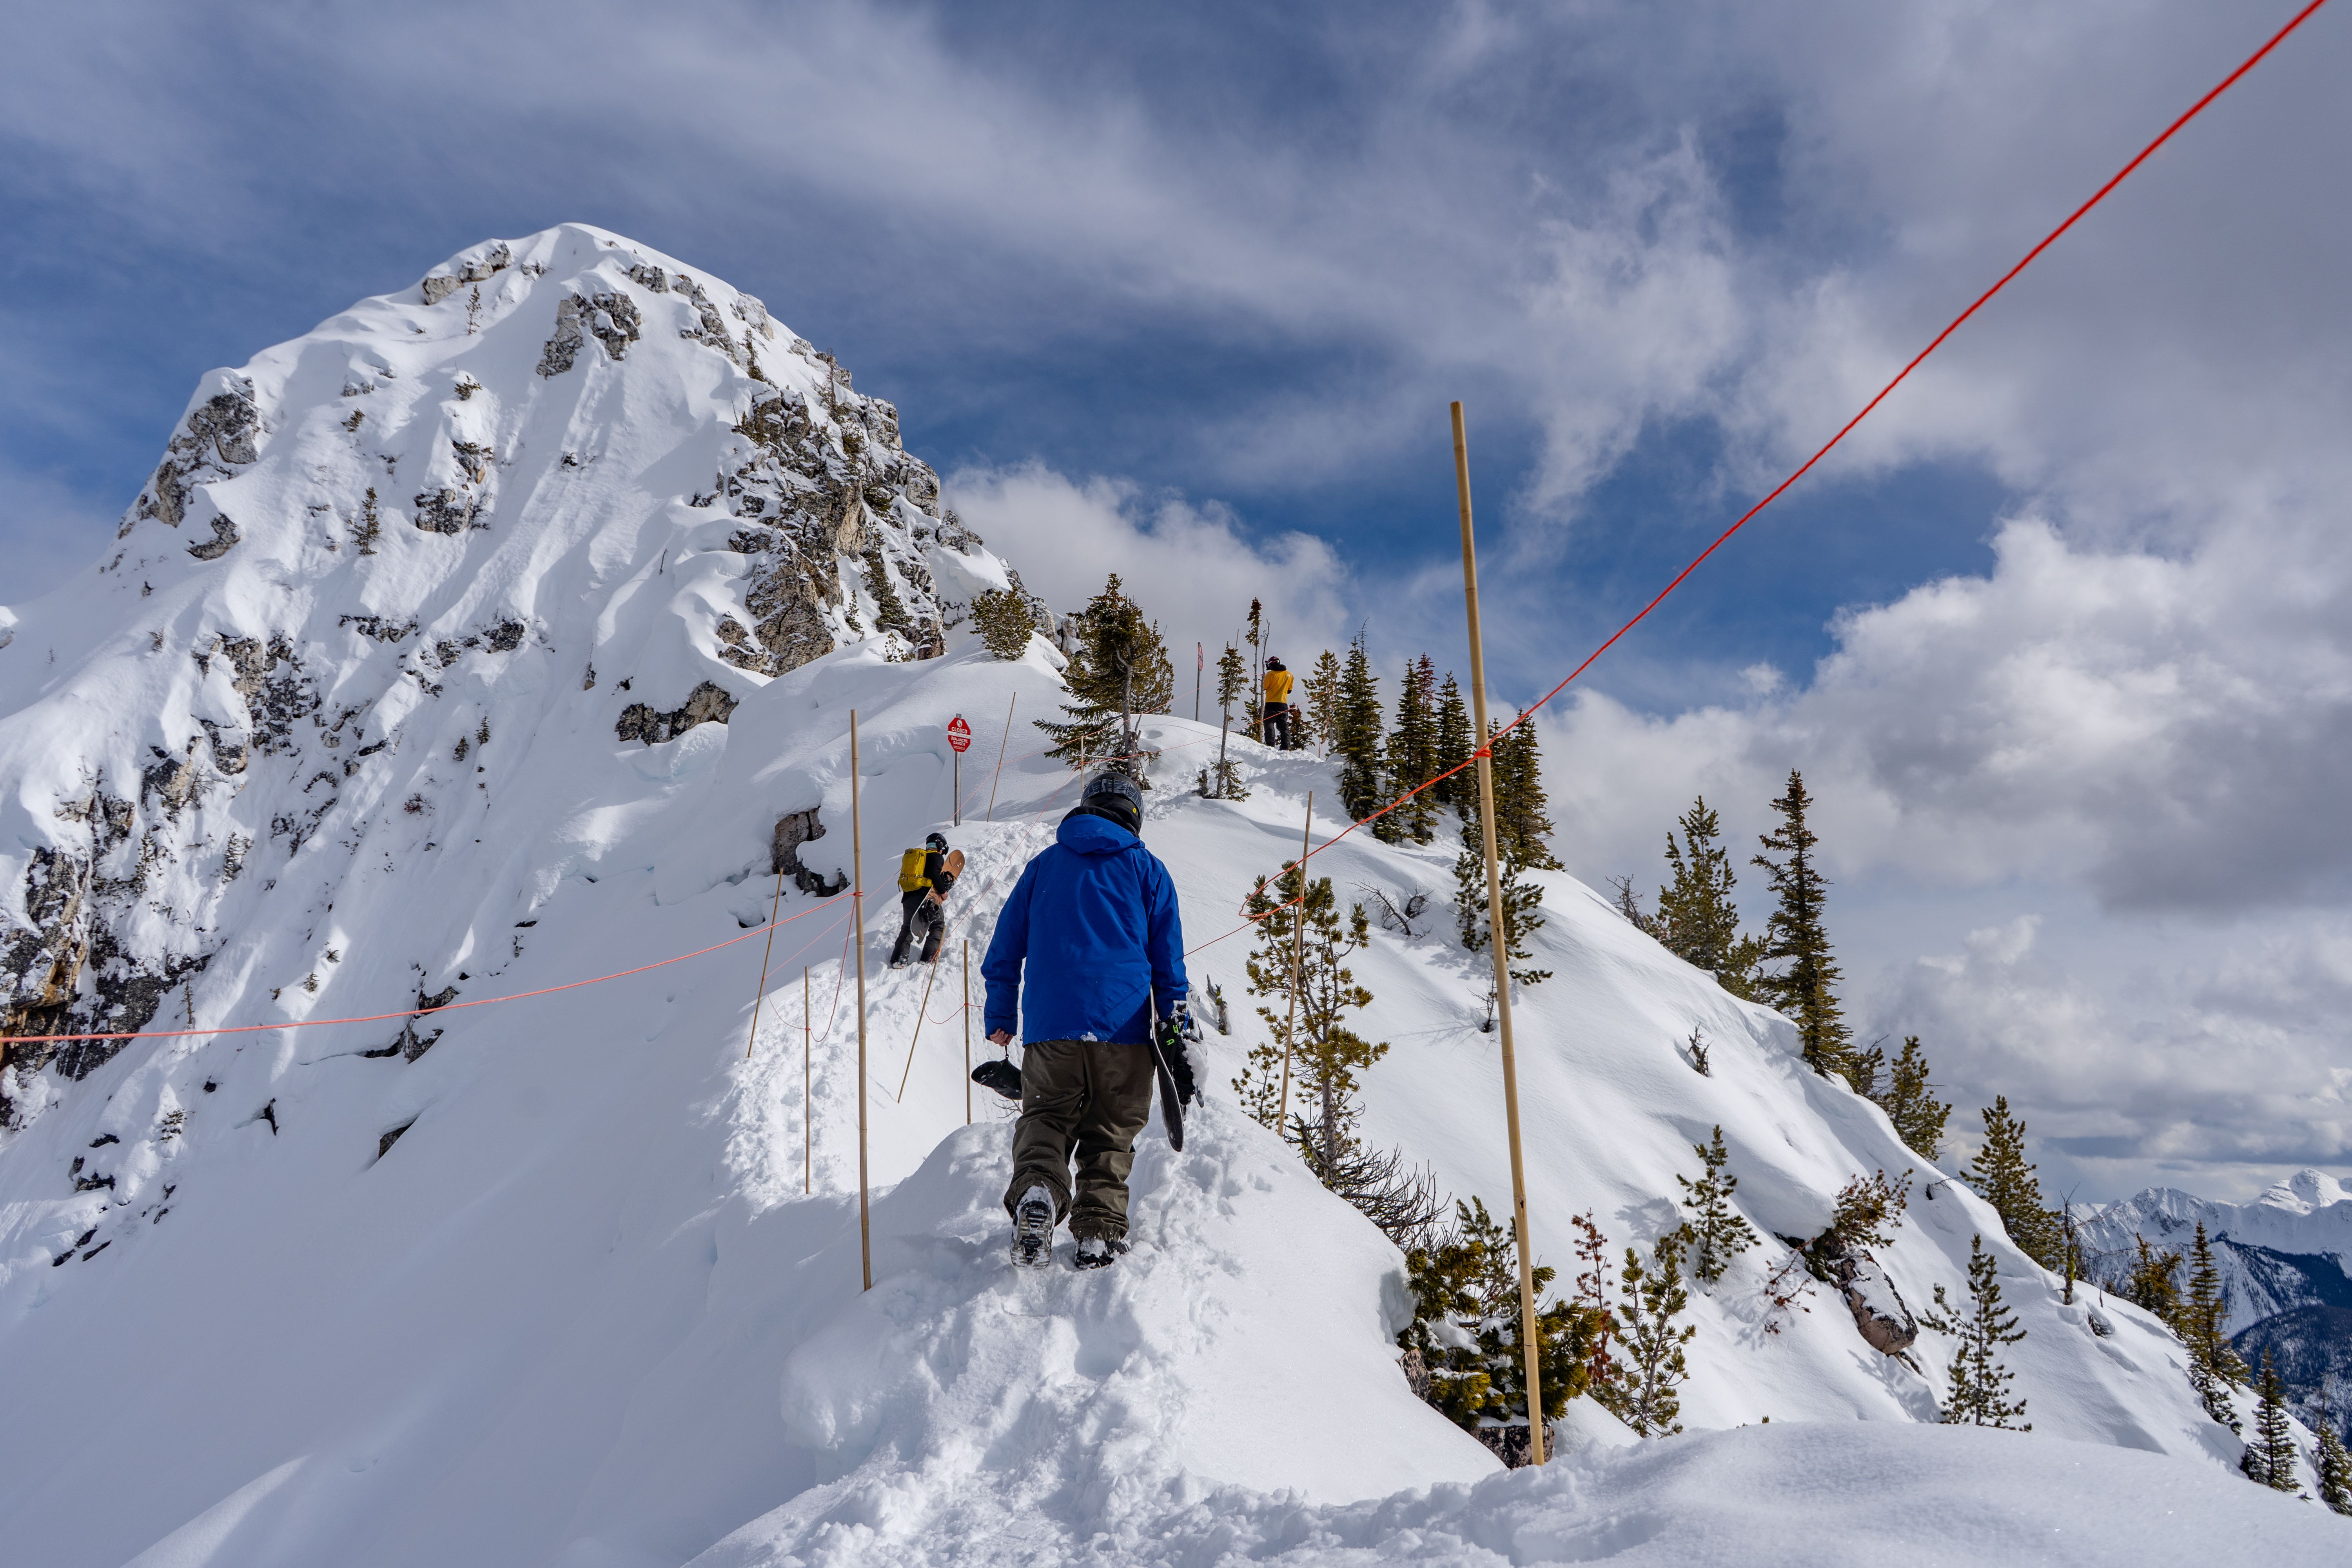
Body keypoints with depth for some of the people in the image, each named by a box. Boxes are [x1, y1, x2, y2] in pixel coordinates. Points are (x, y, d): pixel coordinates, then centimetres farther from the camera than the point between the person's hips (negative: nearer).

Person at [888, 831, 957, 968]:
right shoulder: (937, 857, 3)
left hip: (908, 897, 6)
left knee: (907, 928, 13)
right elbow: (934, 874, -13)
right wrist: (943, 891, -3)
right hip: (927, 897, -6)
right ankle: (929, 959, -2)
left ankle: (899, 958, -1)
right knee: (938, 926, 9)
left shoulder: (912, 855, 24)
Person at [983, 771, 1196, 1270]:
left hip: (1050, 1025, 1)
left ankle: (1036, 1190, -18)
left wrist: (1000, 1022, 20)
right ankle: (1099, 1231, -4)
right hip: (1122, 1024, -1)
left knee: (1046, 1116, 10)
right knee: (1111, 1132, 9)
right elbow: (1169, 961, 8)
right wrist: (1176, 1039, 10)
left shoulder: (1043, 864, 16)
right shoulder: (1146, 868, 10)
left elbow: (1005, 948, 16)